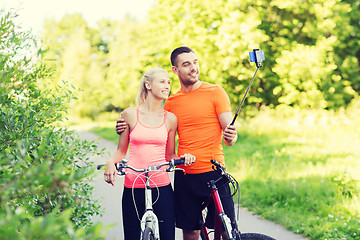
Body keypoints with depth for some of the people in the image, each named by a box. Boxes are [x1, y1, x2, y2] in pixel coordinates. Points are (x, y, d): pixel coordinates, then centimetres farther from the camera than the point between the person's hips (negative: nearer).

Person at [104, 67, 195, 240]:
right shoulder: (130, 114, 2)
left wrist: (182, 158, -7)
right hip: (133, 187, -1)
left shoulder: (170, 119, 6)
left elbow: (170, 155, 13)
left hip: (162, 186, 1)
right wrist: (111, 163, -10)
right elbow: (121, 151, 10)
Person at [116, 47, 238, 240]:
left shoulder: (215, 92, 0)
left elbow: (228, 129, -3)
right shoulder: (171, 102, 10)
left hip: (213, 173, -3)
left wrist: (230, 137, -28)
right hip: (184, 175, 3)